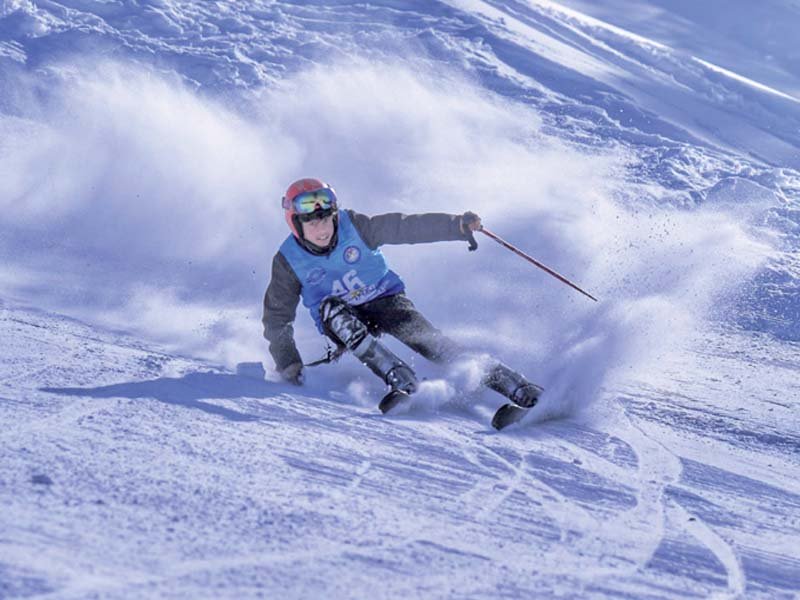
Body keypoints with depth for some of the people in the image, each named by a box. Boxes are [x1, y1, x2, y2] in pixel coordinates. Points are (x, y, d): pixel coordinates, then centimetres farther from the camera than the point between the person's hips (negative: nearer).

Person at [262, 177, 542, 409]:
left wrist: (457, 226, -32)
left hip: (386, 299, -1)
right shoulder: (288, 261, -13)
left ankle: (509, 383, -32)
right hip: (341, 321, 1)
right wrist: (288, 366, -14)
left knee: (423, 335, -26)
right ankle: (401, 380, -39)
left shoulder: (354, 227, -15)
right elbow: (277, 318, -5)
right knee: (330, 308, -32)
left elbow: (408, 227, -19)